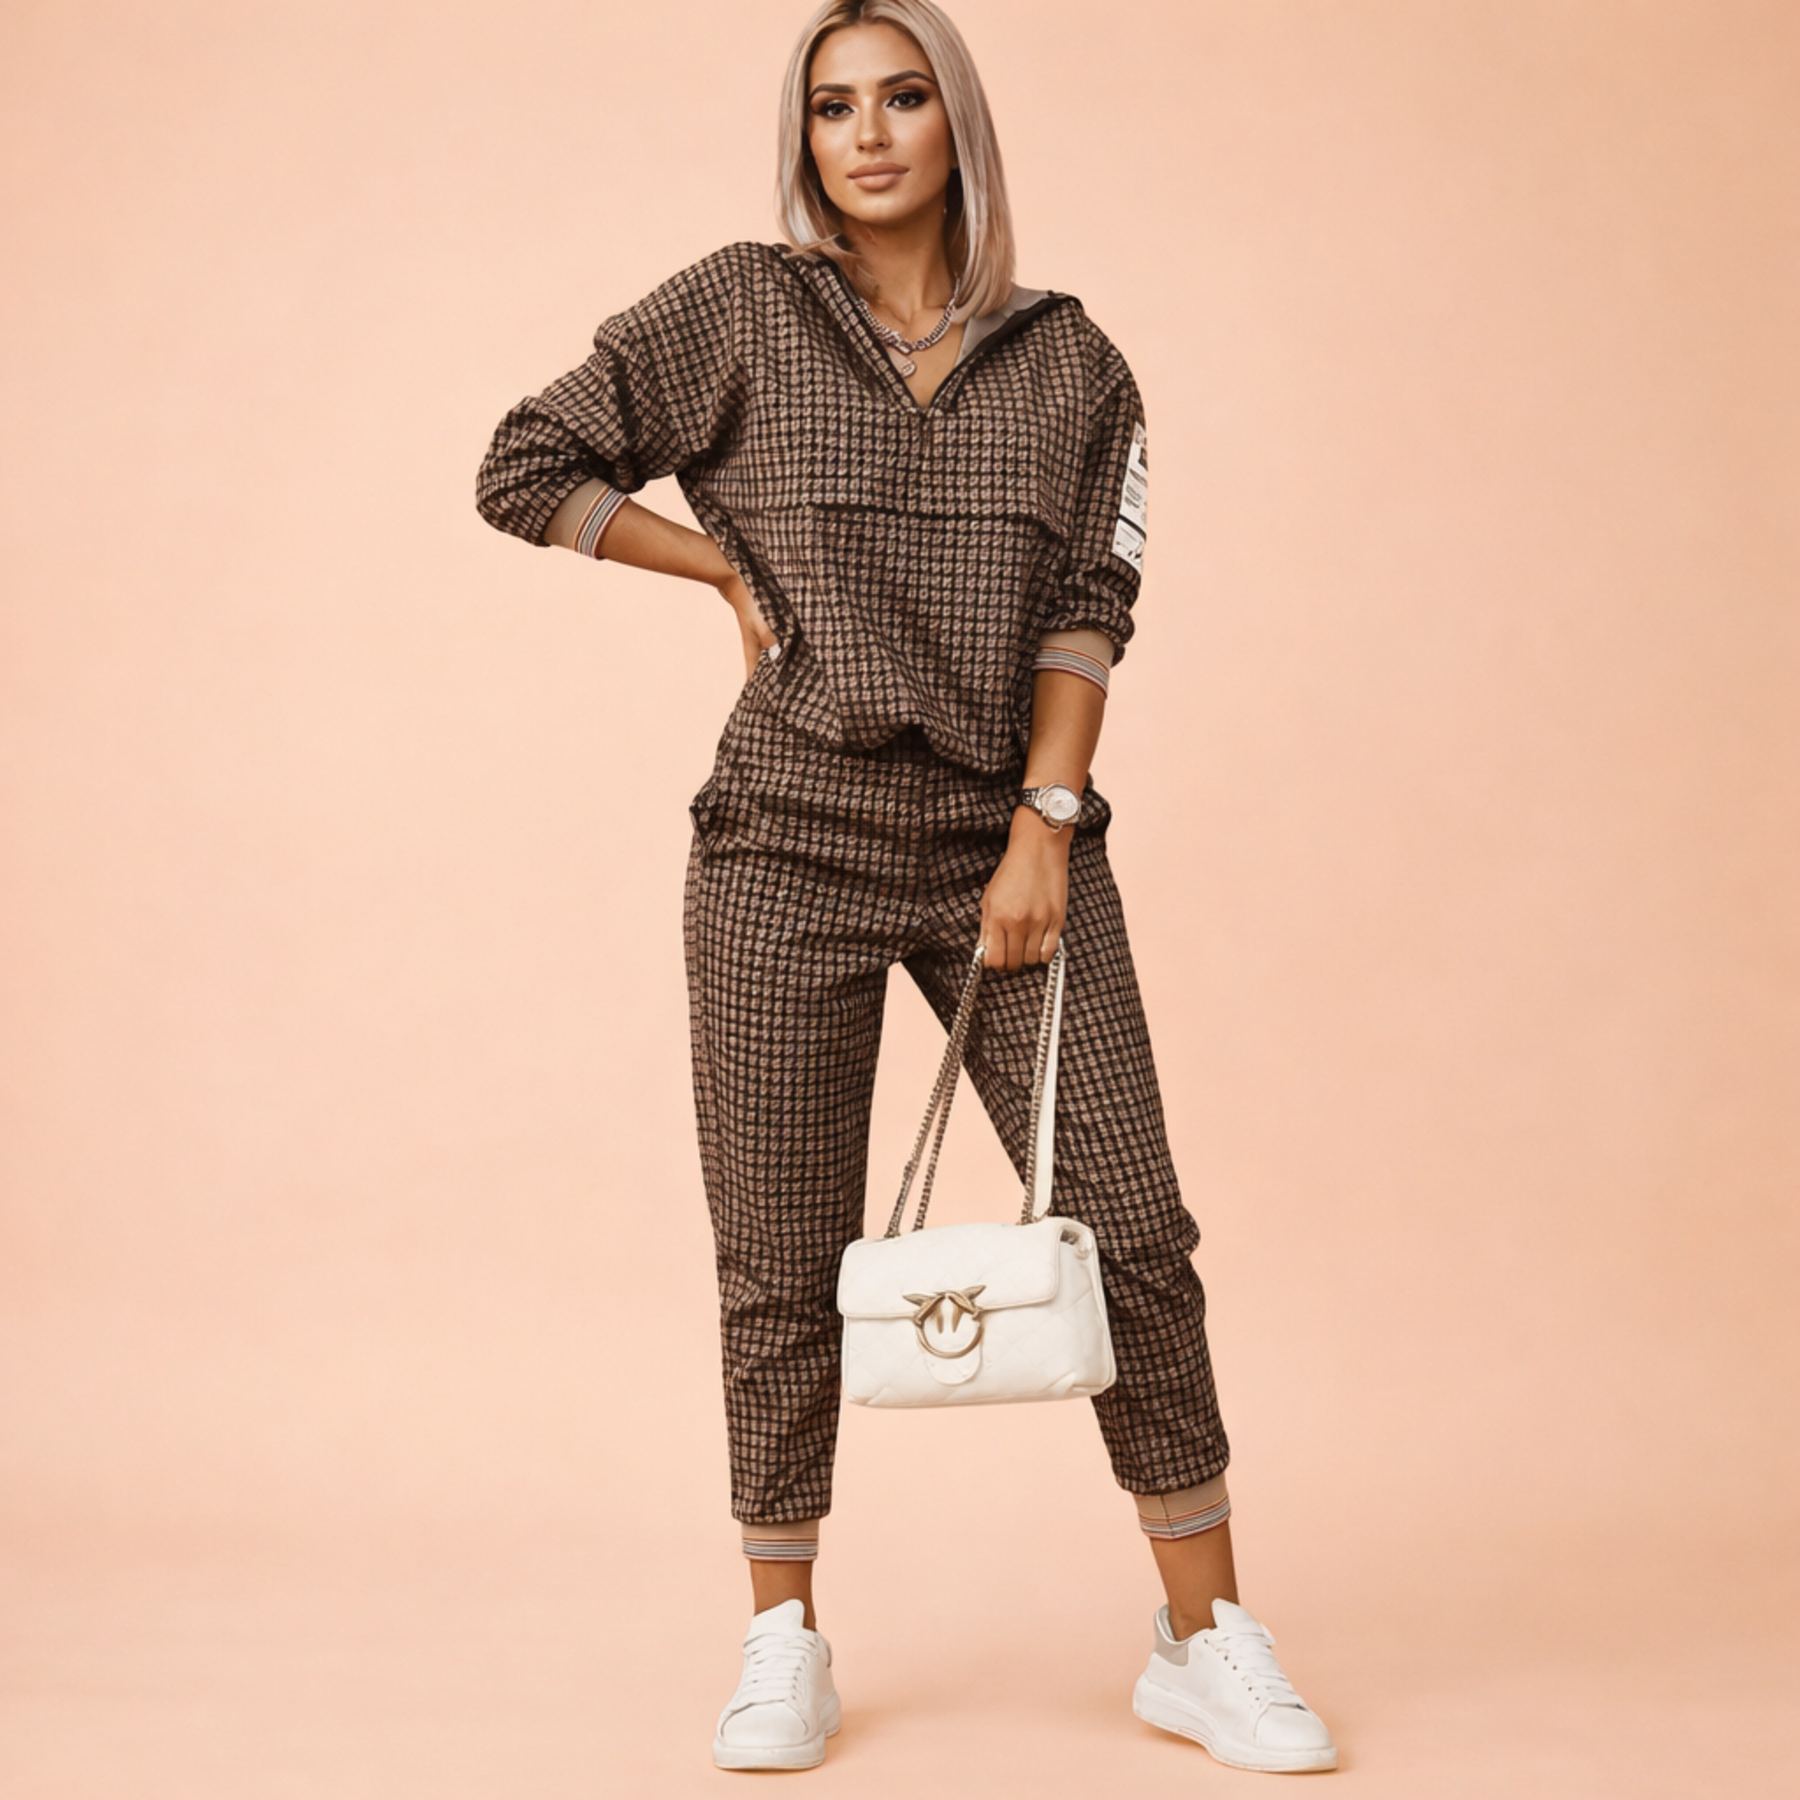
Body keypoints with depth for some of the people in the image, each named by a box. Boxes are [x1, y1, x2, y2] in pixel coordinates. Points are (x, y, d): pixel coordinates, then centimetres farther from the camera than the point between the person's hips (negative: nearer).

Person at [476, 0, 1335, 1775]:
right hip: (791, 844, -1)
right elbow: (526, 467, 5)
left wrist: (1046, 826, -9)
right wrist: (737, 567, 3)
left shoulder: (1069, 360, 8)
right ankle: (783, 1647, 21)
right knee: (783, 1269, 4)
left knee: (1132, 1229, -2)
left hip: (1011, 836, 2)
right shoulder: (738, 313, 3)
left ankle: (1207, 1642, 12)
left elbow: (1087, 608, 1)